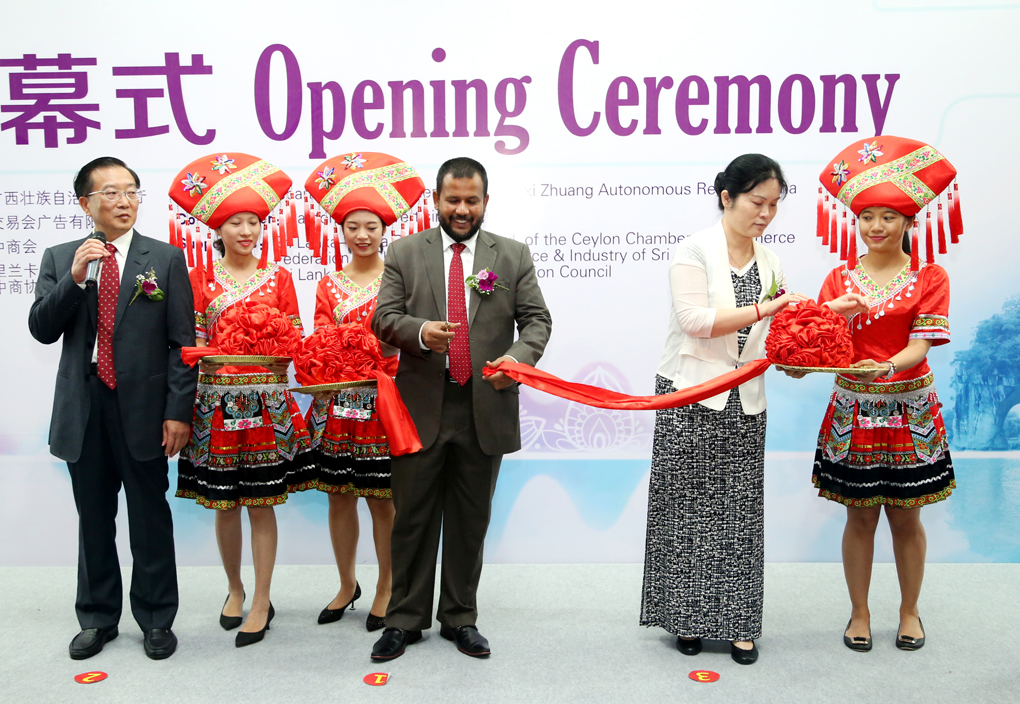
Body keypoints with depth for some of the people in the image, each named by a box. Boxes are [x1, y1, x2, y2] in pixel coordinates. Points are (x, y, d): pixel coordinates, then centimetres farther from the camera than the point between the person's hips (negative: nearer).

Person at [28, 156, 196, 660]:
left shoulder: (166, 258, 0)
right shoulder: (59, 259, 8)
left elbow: (182, 342, -4)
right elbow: (41, 330, 1)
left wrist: (178, 411, -10)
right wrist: (74, 277, -13)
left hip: (143, 406, -2)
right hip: (82, 407, 3)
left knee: (150, 518, 7)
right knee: (94, 518, 14)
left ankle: (156, 619, 23)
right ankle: (97, 618, 31)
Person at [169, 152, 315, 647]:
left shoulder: (278, 277, 7)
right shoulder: (201, 279, 6)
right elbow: (193, 342, 3)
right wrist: (214, 352, -18)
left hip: (267, 402, -1)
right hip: (218, 400, 1)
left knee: (262, 504, 3)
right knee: (225, 504, 9)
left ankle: (262, 602, 14)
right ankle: (234, 590, 30)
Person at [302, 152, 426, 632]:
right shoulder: (329, 285, 11)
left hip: (382, 401, -3)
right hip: (337, 403, 4)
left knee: (382, 499, 2)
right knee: (339, 497, 10)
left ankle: (385, 591, 20)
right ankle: (346, 586, 28)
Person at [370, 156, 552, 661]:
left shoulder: (514, 255, 8)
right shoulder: (405, 252, 7)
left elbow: (536, 318, 4)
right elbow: (383, 317, 1)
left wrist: (520, 356, -17)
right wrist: (420, 331, -20)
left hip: (485, 406, 1)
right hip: (421, 406, 0)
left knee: (470, 520, 11)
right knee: (413, 518, 8)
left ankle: (460, 618, 27)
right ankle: (405, 619, 23)